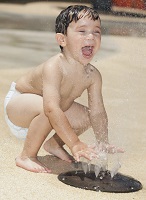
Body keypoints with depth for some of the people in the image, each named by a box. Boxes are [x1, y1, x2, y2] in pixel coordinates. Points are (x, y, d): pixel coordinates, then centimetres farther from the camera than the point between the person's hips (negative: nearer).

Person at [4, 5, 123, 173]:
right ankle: (26, 156, -16)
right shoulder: (54, 67, -38)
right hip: (16, 102, -8)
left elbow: (97, 112, -8)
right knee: (45, 110, -36)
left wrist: (104, 144, -17)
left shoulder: (92, 75, -15)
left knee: (85, 117, -2)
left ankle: (54, 144, 22)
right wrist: (75, 144, -49)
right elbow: (52, 109, -47)